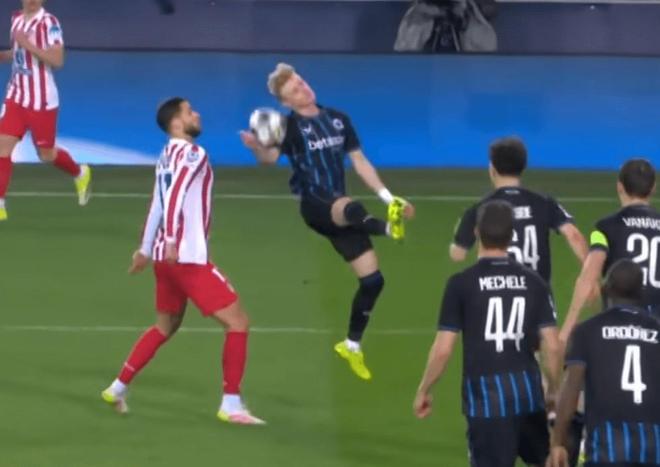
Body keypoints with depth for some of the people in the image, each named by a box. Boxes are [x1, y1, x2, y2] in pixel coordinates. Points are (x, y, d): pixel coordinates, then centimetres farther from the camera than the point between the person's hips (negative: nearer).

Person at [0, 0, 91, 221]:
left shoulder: (48, 23, -15)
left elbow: (57, 60, -23)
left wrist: (28, 45, -31)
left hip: (41, 100, -6)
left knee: (46, 154, 8)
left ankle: (80, 174, 38)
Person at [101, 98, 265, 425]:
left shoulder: (168, 155, 16)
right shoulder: (192, 153, -12)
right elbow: (175, 194, -26)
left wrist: (146, 249, 30)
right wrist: (172, 241, -35)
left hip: (166, 257, 9)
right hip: (188, 258, -9)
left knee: (166, 326, 27)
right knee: (237, 322, -5)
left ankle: (119, 388, 27)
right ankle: (231, 405, -6)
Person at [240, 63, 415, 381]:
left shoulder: (338, 119, 11)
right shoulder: (291, 126, -5)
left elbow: (359, 162, 17)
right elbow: (271, 157, -23)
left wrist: (388, 197, 12)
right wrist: (257, 148, -46)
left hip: (340, 209, 5)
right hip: (314, 205, -5)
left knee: (372, 278, 1)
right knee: (353, 209, -40)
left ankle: (352, 345, 16)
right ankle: (389, 228, -68)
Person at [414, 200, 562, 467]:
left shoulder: (461, 283, -7)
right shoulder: (533, 282, 3)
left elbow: (443, 349, -8)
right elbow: (552, 346, 1)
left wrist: (423, 391, 6)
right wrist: (554, 390, 17)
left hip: (485, 395, -3)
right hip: (527, 390, 3)